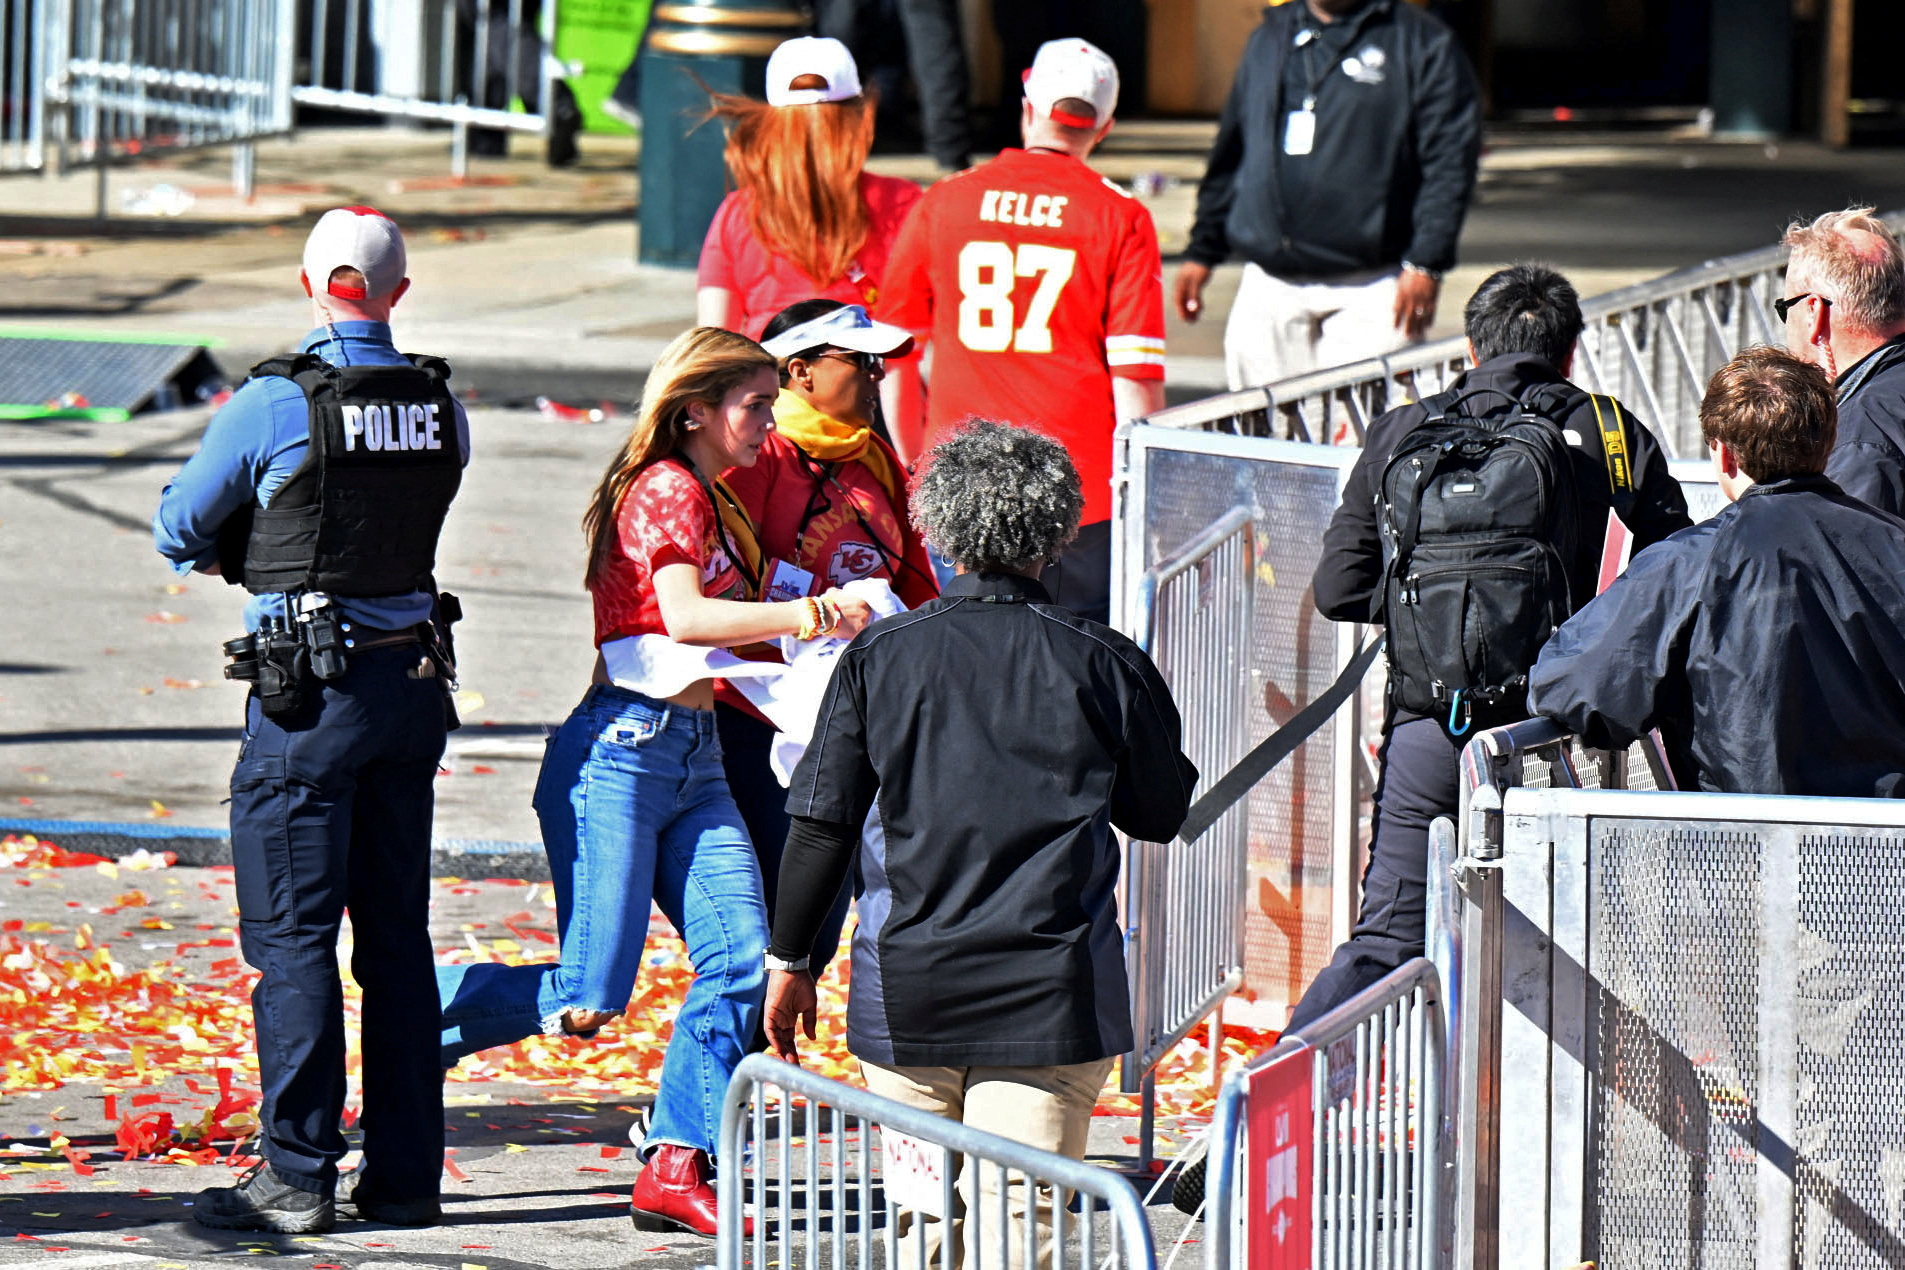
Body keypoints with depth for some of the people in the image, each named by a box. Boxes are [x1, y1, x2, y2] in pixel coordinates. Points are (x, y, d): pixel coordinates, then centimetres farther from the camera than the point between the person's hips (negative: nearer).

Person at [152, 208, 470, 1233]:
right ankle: (405, 1174, 12)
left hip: (307, 693, -6)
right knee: (396, 934, 11)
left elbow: (178, 532, -3)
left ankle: (297, 1176, -4)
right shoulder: (439, 406, 4)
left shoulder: (277, 403, -12)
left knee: (292, 937, -2)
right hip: (414, 680, 6)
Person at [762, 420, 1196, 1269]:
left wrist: (789, 959, 12)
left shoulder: (881, 657, -1)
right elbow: (1163, 814, 8)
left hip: (906, 999, 1)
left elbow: (820, 823, 1)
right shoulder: (1102, 665, -4)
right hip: (1052, 999, -1)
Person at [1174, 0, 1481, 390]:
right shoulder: (1269, 38, 18)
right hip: (1268, 290, 5)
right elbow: (1229, 157, 24)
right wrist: (1201, 251, 21)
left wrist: (1426, 265, -15)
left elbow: (1450, 163, -6)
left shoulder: (1425, 44, 1)